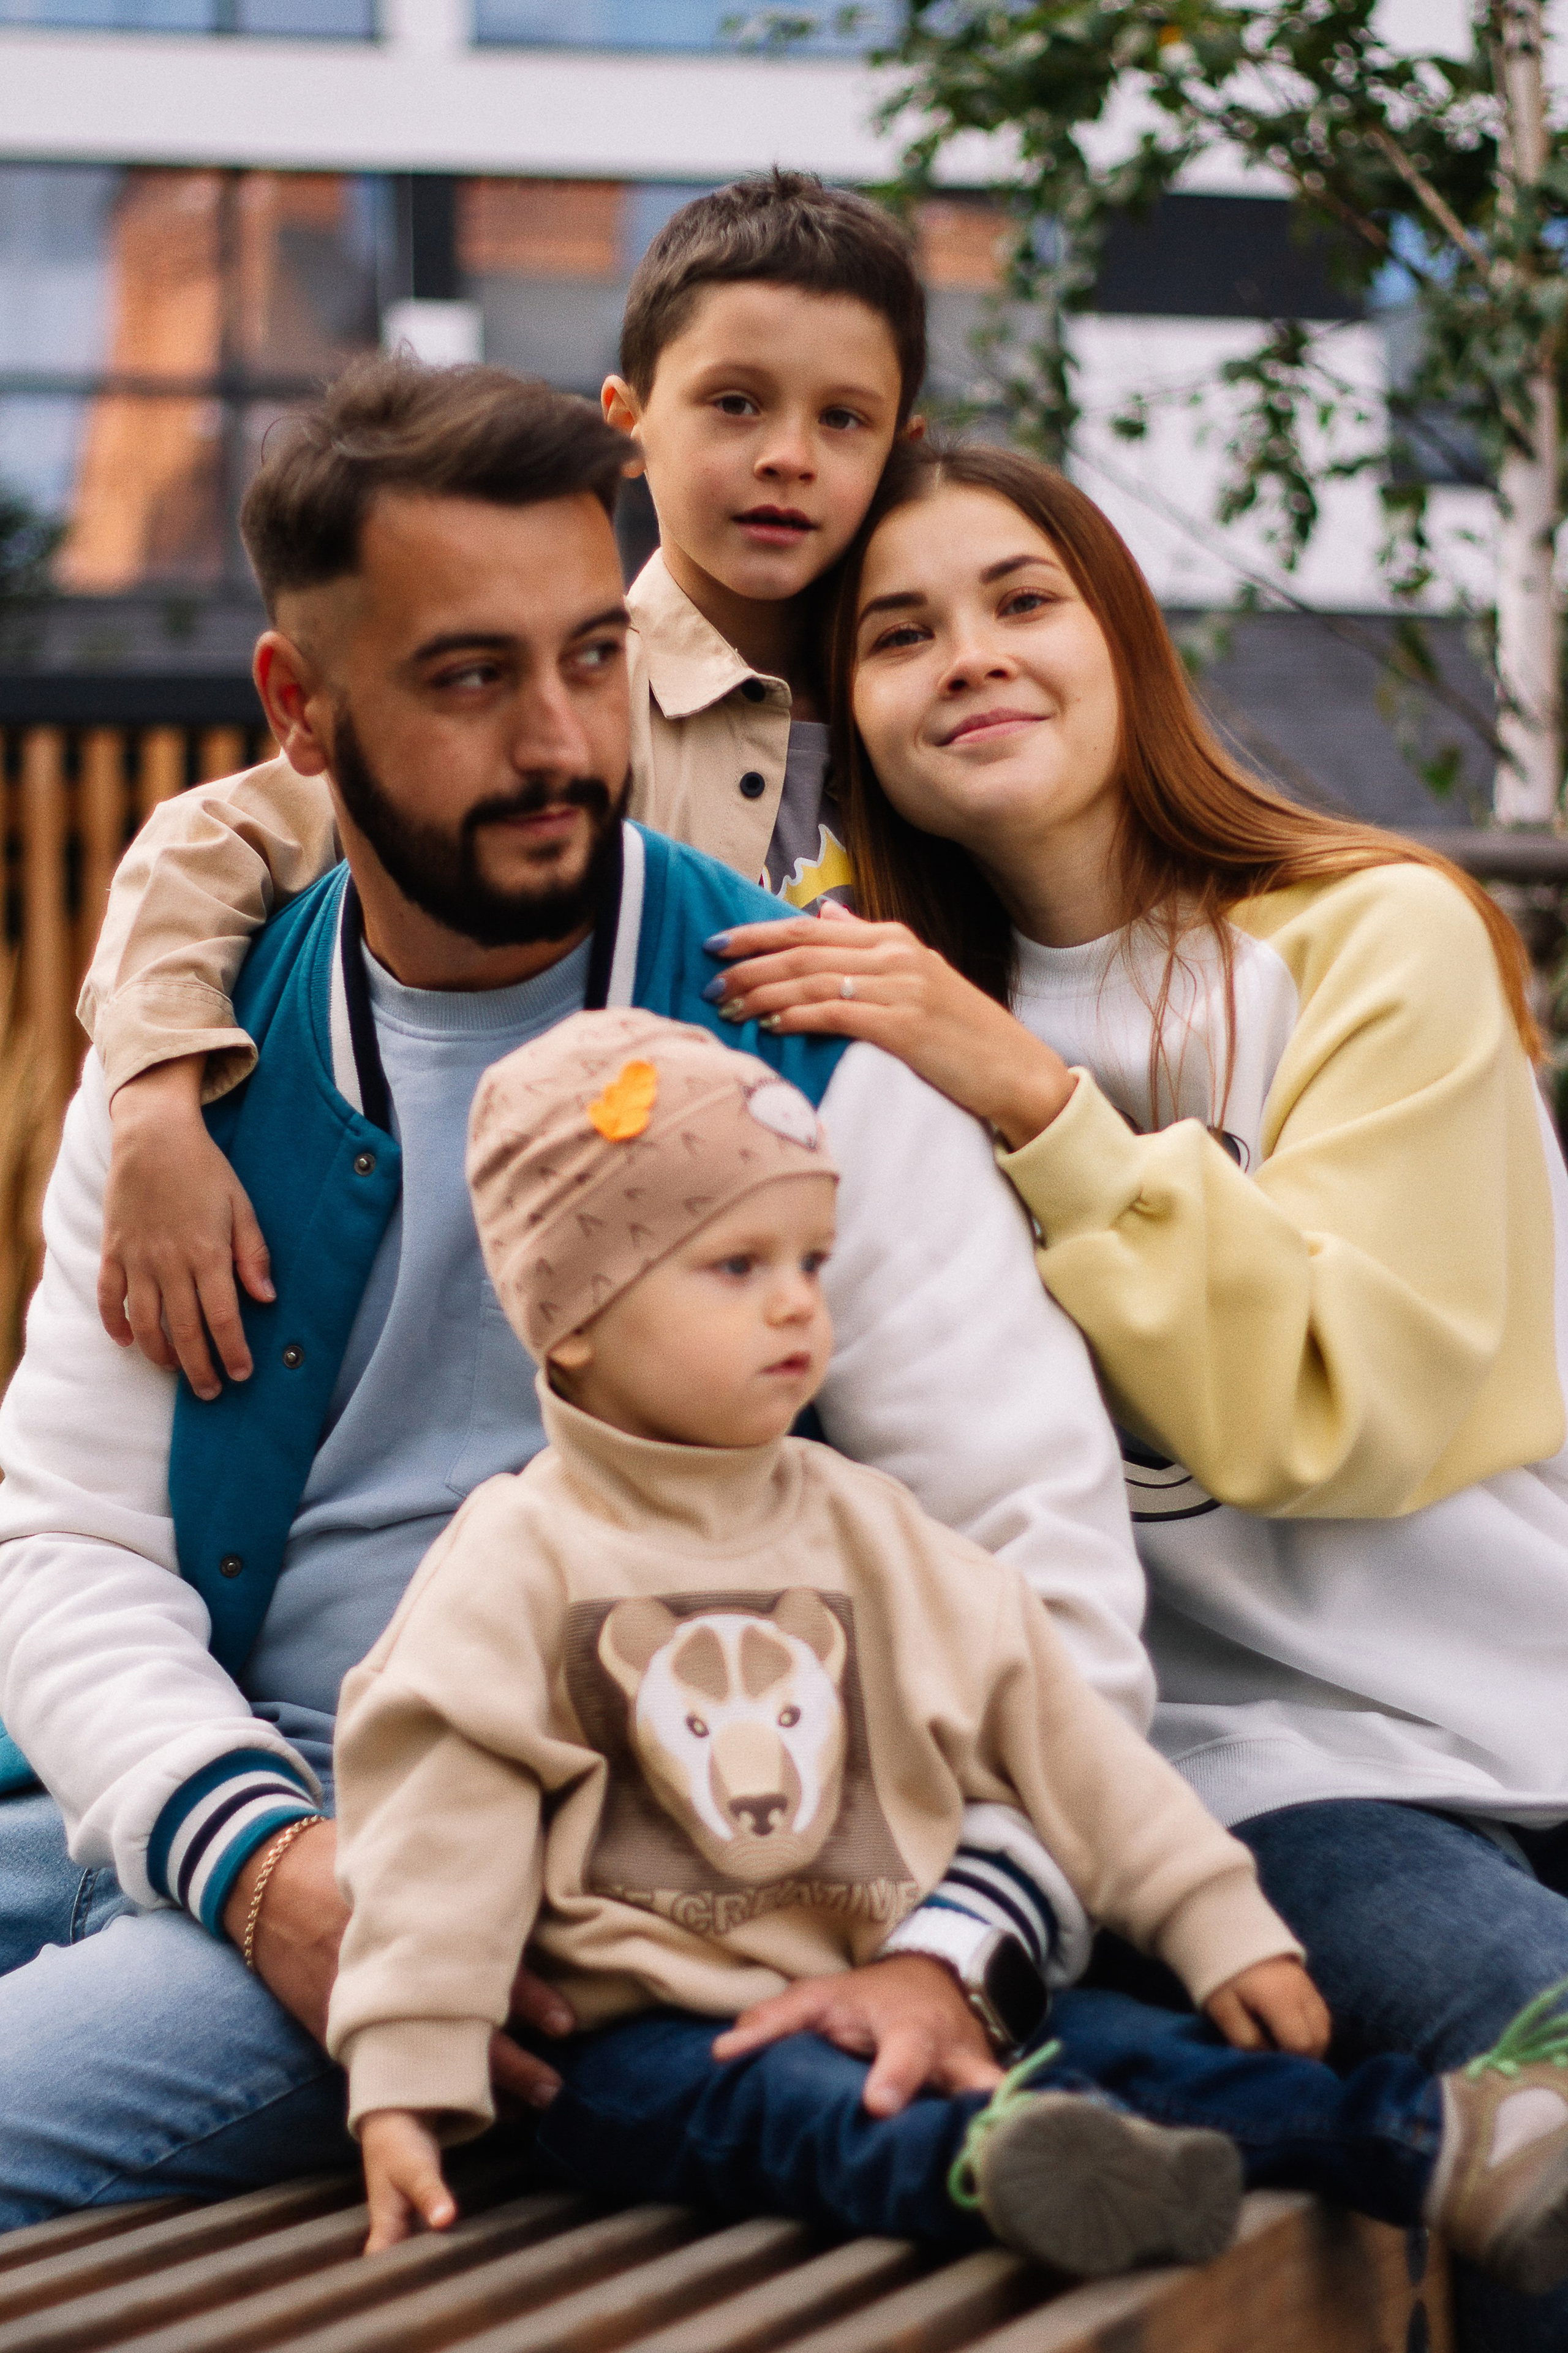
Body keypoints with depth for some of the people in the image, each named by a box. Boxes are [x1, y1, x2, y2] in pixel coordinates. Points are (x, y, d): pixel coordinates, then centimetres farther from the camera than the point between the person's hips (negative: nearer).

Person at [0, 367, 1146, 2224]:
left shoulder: (807, 1047, -4)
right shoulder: (193, 1063, 7)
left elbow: (1037, 1547, -7)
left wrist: (953, 1948, -23)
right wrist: (255, 1860, -15)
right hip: (191, 1828, 5)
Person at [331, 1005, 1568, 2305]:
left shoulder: (864, 1529, 15)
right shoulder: (520, 1561, 0)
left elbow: (1049, 1724, 15)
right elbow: (441, 1829, -5)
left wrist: (1218, 1924, 10)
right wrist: (406, 2083, -13)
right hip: (651, 2030, -4)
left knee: (1109, 2041, -18)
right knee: (780, 2103, -35)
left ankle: (1422, 2146, -32)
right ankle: (971, 2163, -63)